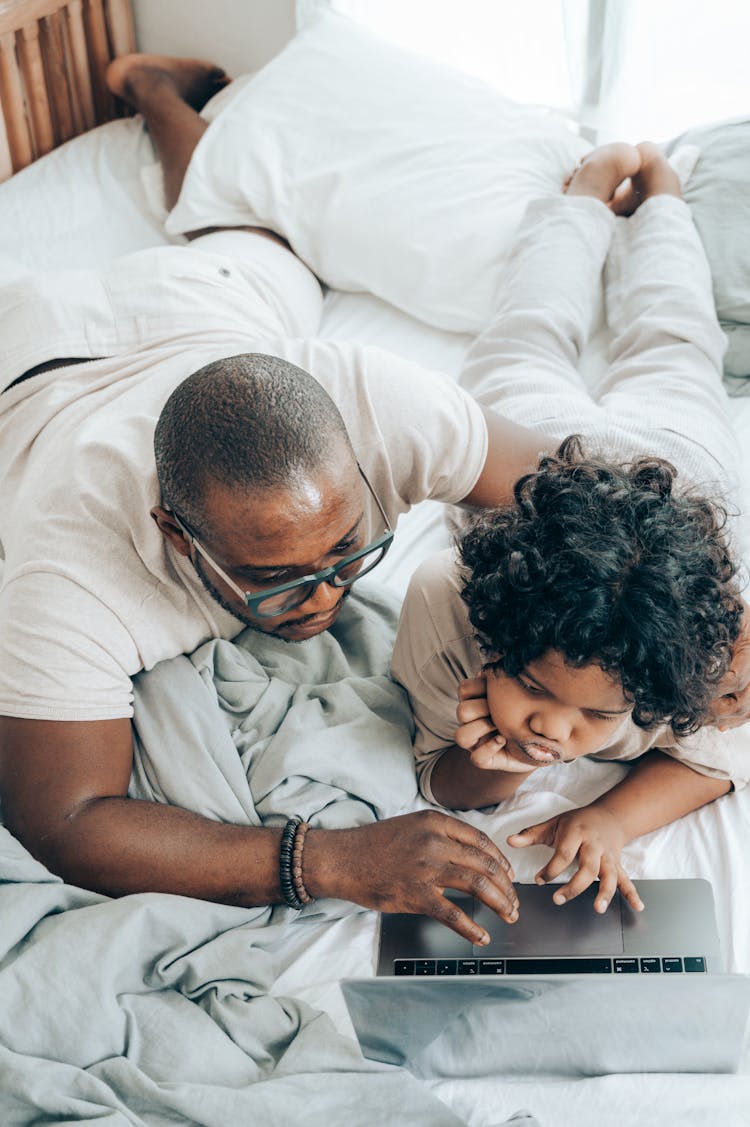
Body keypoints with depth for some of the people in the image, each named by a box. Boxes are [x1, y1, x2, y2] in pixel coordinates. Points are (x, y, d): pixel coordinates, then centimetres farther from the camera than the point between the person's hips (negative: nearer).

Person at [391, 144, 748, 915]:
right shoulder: (442, 603, -46)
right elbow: (439, 780, -29)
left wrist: (613, 818, -42)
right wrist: (493, 769, -53)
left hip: (660, 447, 1)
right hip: (527, 444, 0)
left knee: (669, 346, 33)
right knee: (530, 344, 32)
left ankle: (656, 188, 55)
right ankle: (593, 185, 52)